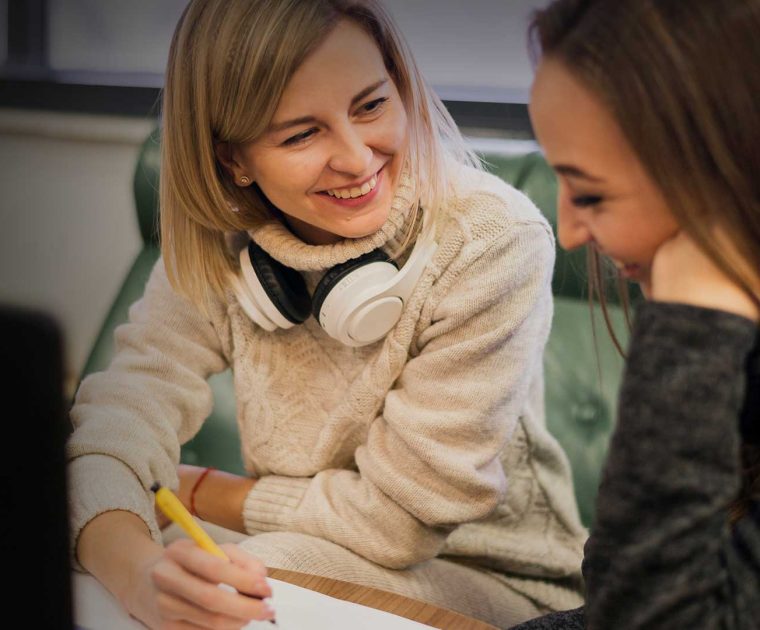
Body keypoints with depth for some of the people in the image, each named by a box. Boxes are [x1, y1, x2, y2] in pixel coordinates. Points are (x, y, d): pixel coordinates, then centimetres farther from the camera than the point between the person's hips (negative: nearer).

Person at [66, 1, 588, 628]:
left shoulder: (494, 243, -24)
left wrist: (192, 490, -10)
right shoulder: (218, 246, -10)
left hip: (497, 579, -3)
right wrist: (138, 572, -41)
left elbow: (399, 516, -21)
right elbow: (112, 432, -18)